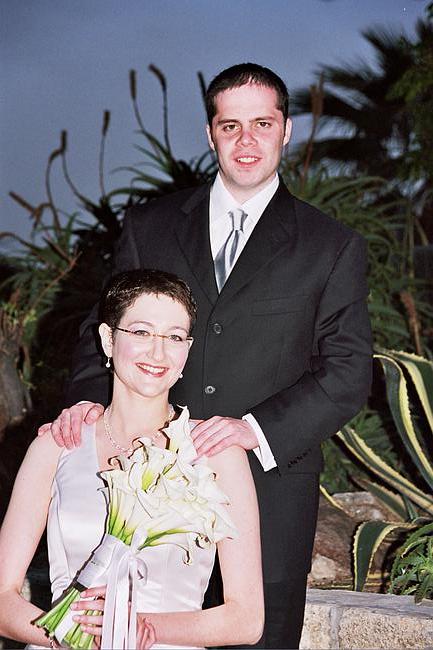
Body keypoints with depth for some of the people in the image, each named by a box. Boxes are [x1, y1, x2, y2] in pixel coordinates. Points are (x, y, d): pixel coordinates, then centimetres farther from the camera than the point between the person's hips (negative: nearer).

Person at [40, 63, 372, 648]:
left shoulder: (333, 248, 2)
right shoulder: (149, 226, 9)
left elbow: (348, 372, -3)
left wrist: (257, 429, -17)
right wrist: (90, 397, -11)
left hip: (269, 485, -1)